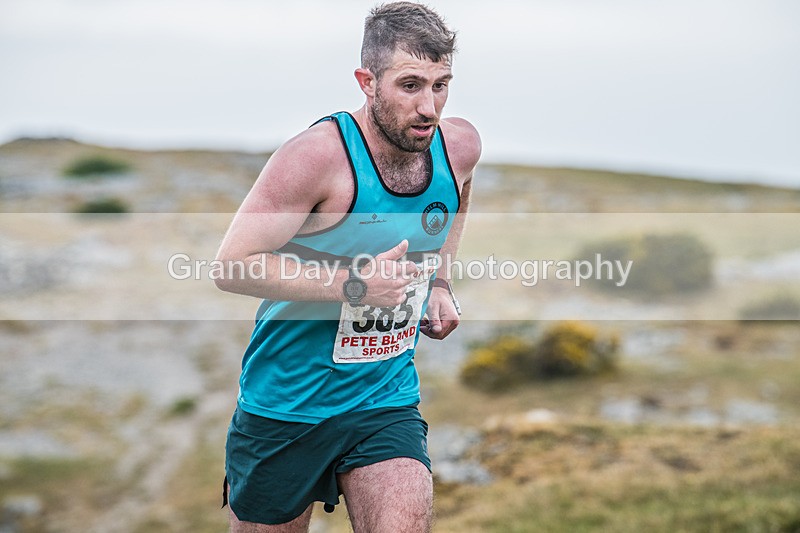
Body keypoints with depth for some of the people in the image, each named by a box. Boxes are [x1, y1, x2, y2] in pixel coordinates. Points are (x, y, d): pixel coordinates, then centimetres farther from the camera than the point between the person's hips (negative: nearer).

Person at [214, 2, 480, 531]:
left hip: (387, 402, 3)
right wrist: (353, 284, -27)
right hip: (285, 403, -3)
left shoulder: (460, 145, -4)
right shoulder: (318, 155, -22)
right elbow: (231, 265, -21)